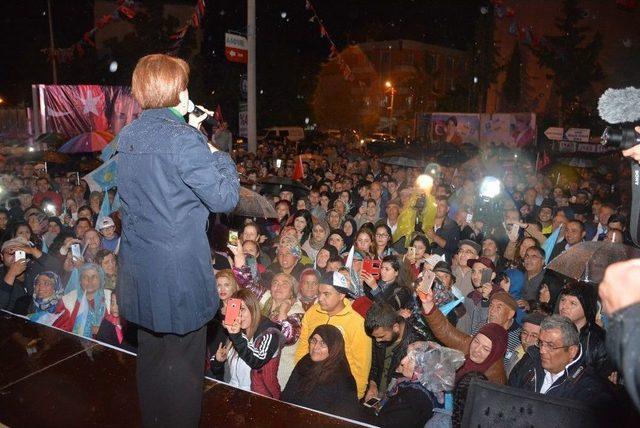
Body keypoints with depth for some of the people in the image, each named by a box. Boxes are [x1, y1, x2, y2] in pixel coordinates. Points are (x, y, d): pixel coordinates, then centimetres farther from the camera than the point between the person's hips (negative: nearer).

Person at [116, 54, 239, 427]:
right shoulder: (183, 139, -19)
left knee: (151, 355, 23)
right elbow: (225, 198, -18)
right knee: (182, 364, 7)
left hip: (138, 270, 8)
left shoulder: (128, 136, 5)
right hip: (179, 274, -8)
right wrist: (216, 151, -6)